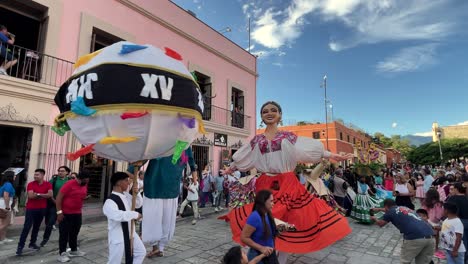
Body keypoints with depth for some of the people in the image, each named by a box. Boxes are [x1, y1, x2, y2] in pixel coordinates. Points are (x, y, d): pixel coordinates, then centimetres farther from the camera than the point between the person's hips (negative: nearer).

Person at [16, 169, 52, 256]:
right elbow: (30, 196, -18)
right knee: (27, 227, -5)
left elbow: (50, 194, -14)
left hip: (42, 209, 2)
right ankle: (20, 246, 2)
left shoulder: (48, 184, -1)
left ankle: (32, 243, 24)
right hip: (31, 209, -2)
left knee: (36, 227, 12)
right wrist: (43, 195, -12)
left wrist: (38, 194, -16)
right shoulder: (30, 184, -6)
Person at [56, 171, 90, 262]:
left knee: (74, 233, 17)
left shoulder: (85, 185, 3)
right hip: (66, 214, -7)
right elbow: (58, 198, -18)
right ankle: (62, 254, 12)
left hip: (77, 214, 7)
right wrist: (59, 212, -20)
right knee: (64, 234, 2)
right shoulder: (69, 184, -19)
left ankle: (74, 250, 31)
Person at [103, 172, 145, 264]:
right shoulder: (110, 202, -24)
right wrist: (135, 214, -30)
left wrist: (137, 193, -4)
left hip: (130, 233, 8)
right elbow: (118, 215, -40)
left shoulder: (126, 195, 3)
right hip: (117, 236, -8)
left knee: (141, 252, 20)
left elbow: (139, 204, 14)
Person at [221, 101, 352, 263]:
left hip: (287, 184, -1)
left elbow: (311, 148, 4)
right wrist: (230, 169, 30)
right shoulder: (257, 140, 8)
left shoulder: (288, 136, 4)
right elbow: (242, 159, 20)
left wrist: (331, 156, -1)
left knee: (287, 221, 3)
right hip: (265, 185, 1)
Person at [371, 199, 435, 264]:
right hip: (429, 235, 7)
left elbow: (381, 224, 26)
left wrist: (375, 218, 46)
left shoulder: (390, 212, 9)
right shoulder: (404, 208, 27)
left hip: (415, 237, -7)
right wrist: (379, 209, 63)